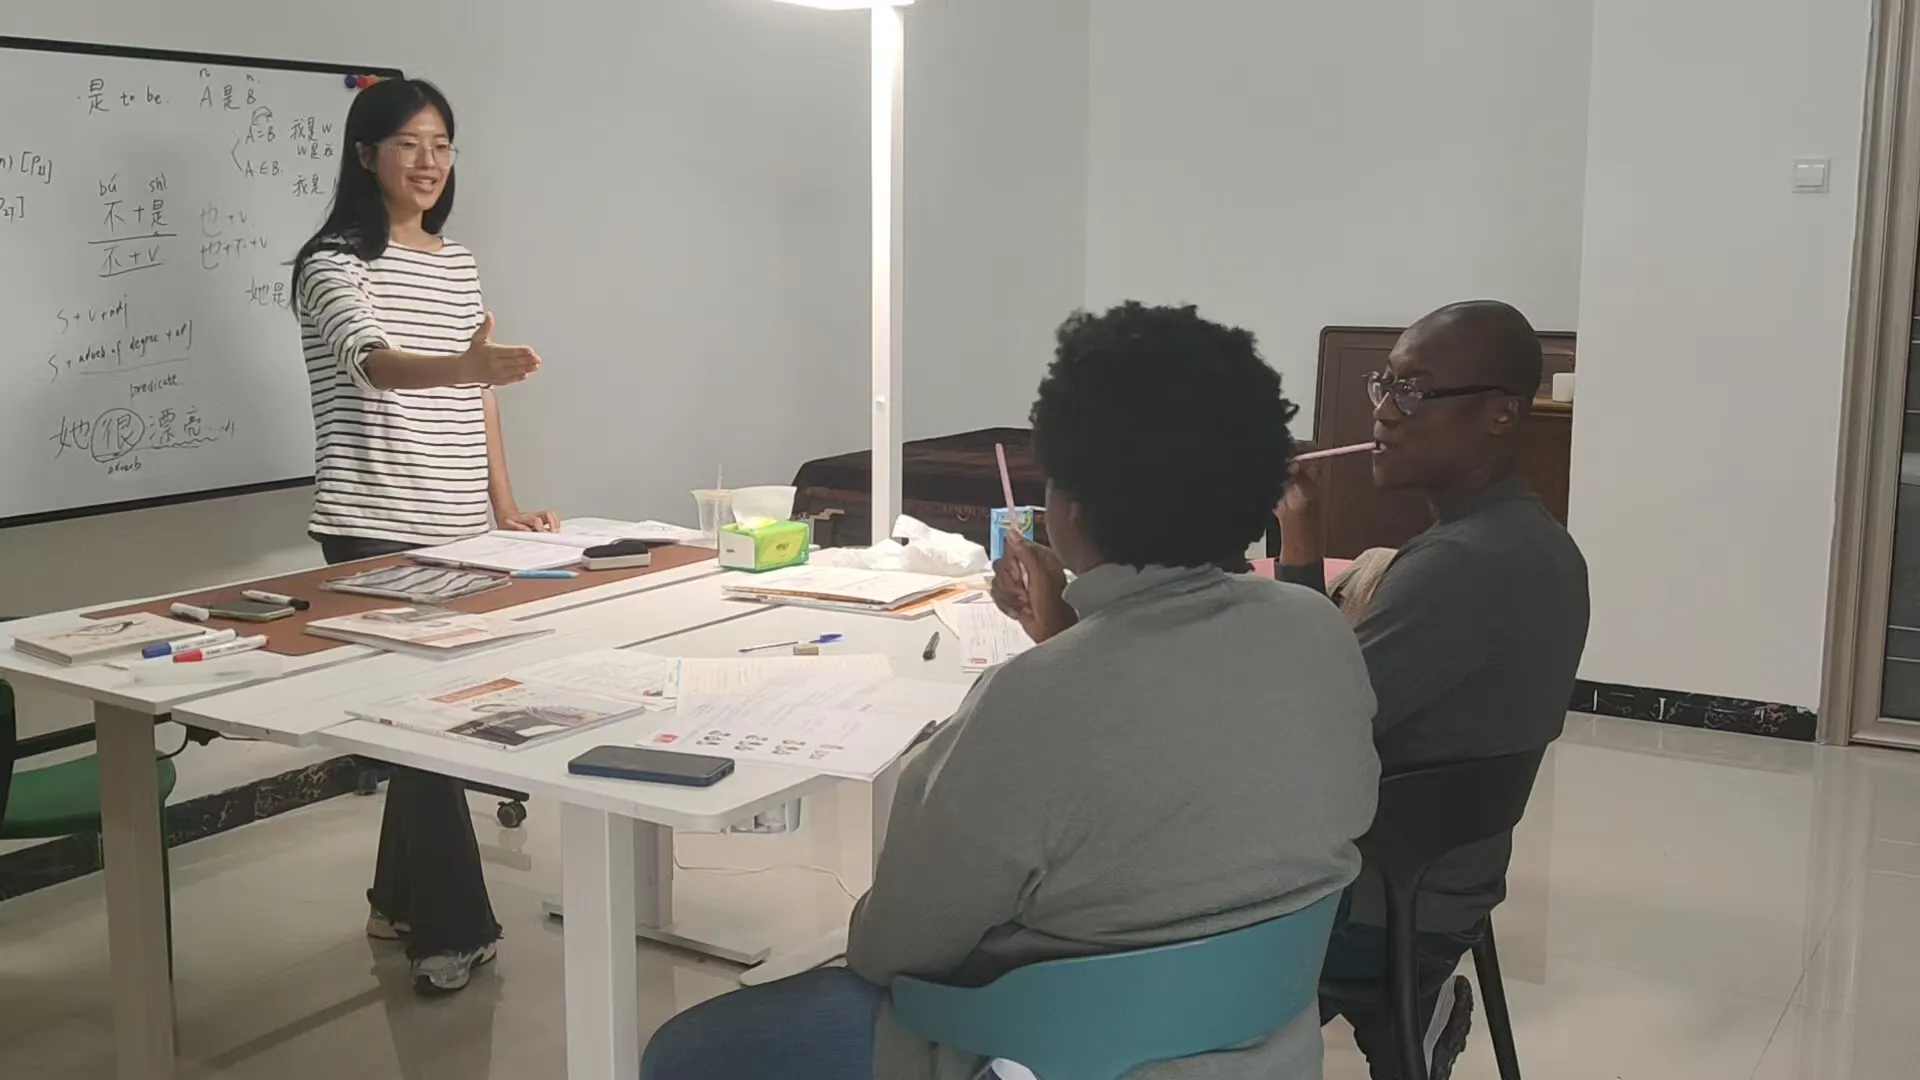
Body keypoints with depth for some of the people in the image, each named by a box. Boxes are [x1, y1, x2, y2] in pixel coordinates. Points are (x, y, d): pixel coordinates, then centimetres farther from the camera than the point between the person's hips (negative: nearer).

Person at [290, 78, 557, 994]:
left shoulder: (459, 263, 12)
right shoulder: (334, 262, -10)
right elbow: (373, 362, -30)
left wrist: (505, 506, 9)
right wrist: (469, 363, -49)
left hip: (459, 529, 7)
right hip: (373, 532, -6)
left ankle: (400, 900, 24)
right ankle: (453, 925, 1)